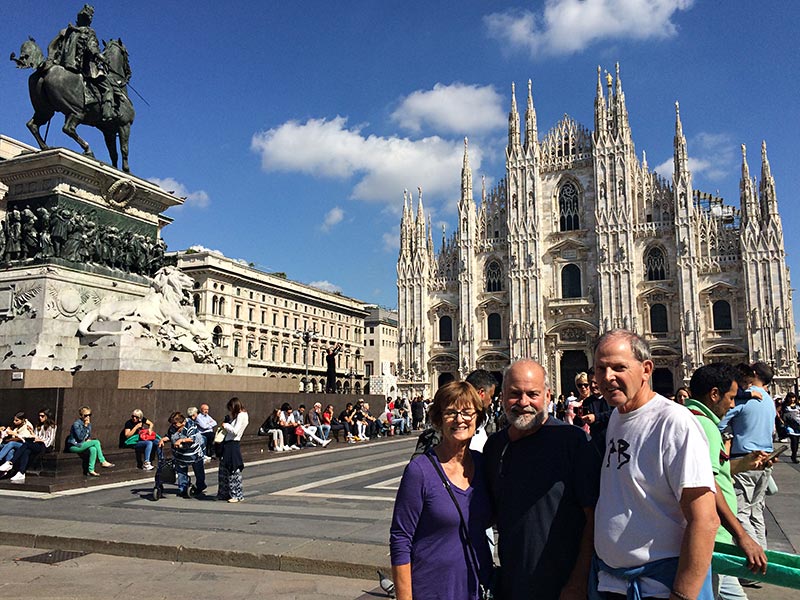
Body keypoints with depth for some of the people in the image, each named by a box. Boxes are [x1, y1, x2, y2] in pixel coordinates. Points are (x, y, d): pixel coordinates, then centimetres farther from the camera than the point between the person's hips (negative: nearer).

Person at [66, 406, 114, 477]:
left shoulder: (88, 424, 8)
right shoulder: (76, 424, -16)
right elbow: (80, 437, -24)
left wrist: (88, 440, -1)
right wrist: (85, 426, -24)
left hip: (82, 445, 7)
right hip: (74, 446, -7)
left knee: (93, 449, -27)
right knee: (96, 442, -24)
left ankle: (91, 470, -24)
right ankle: (103, 462, -18)